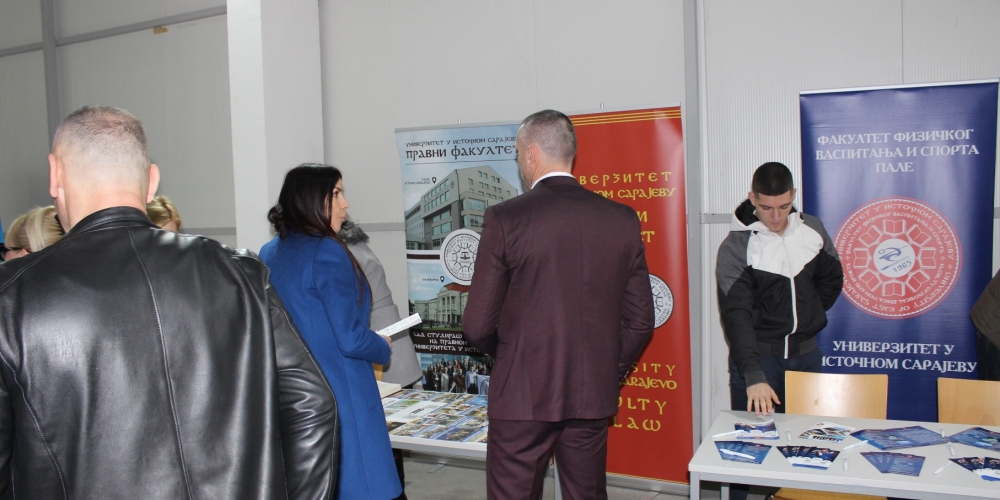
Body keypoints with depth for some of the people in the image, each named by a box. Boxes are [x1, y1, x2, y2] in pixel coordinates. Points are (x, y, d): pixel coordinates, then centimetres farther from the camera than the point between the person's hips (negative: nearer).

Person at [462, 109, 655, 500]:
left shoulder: (505, 219, -11)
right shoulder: (622, 219, 0)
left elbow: (478, 325, -9)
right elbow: (640, 319, 4)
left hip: (522, 395, -4)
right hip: (593, 395, 4)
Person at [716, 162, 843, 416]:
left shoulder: (813, 230, 2)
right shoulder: (735, 247, -14)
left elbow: (832, 279, 18)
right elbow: (736, 316, -21)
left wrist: (809, 316, 7)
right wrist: (753, 375, -31)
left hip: (807, 354, 4)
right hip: (757, 355, -4)